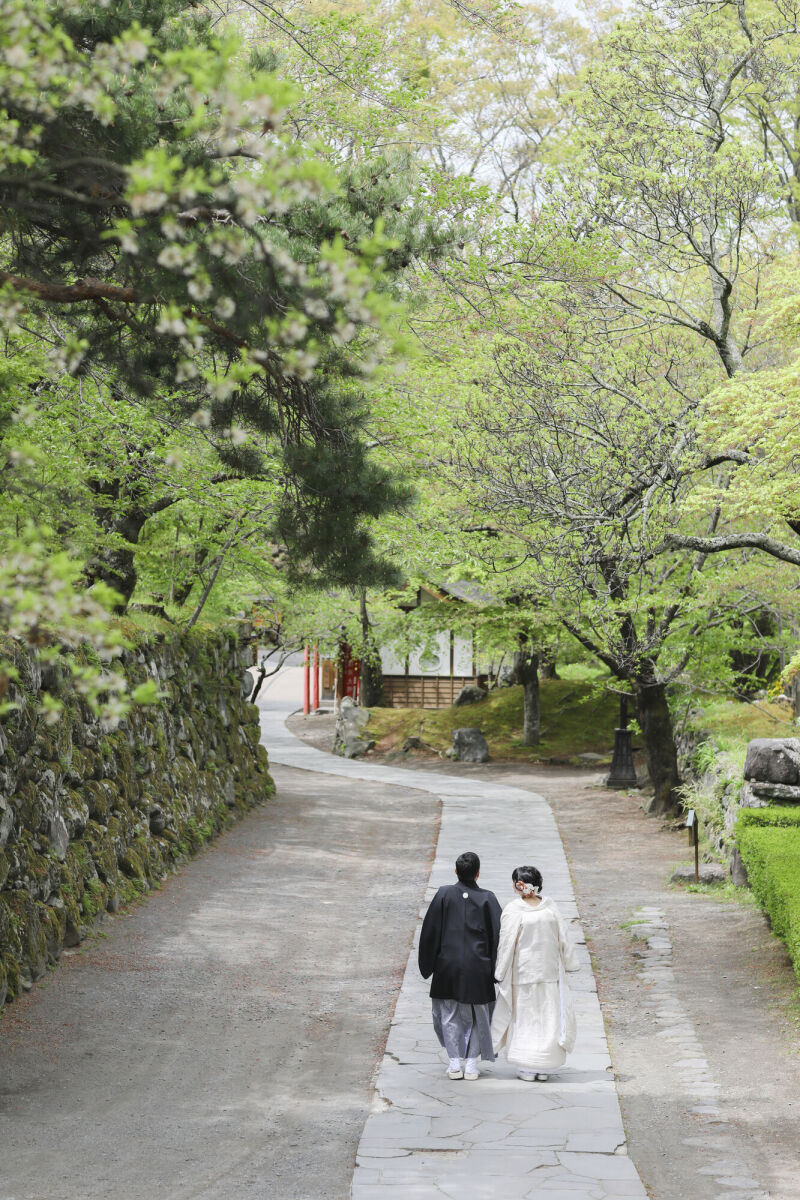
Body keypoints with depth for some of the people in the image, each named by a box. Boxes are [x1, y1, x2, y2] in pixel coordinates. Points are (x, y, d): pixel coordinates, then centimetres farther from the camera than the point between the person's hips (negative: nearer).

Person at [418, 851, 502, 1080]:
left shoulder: (444, 895, -6)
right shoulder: (487, 899, -7)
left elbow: (429, 931, -3)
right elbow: (497, 934, -4)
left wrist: (427, 965, 8)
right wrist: (495, 970, 6)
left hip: (448, 966, 0)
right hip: (478, 968, 0)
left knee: (450, 1015, 12)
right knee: (477, 1017, 13)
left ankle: (455, 1063, 9)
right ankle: (471, 1064, 12)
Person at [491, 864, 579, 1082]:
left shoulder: (513, 911, -15)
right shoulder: (550, 909, -4)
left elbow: (506, 945, -11)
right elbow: (563, 940, 4)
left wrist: (500, 972, -1)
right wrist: (569, 964, 18)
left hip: (522, 974, -3)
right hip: (548, 972, 3)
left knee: (524, 1017, 7)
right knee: (547, 1016, 10)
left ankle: (527, 1069, 8)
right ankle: (543, 1068, 14)